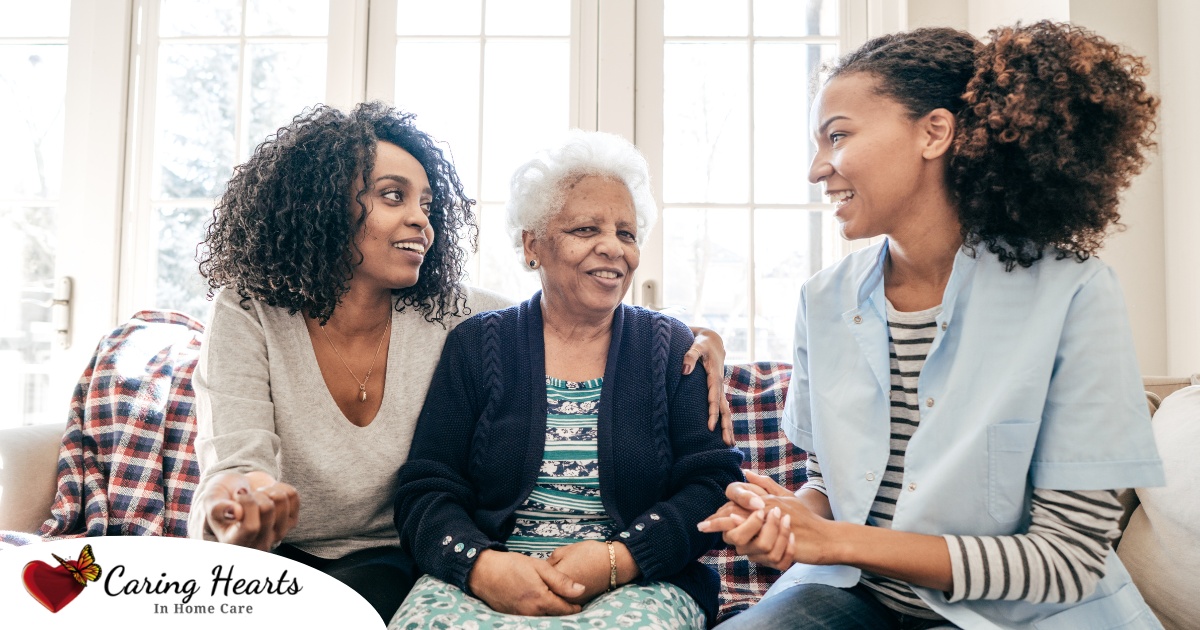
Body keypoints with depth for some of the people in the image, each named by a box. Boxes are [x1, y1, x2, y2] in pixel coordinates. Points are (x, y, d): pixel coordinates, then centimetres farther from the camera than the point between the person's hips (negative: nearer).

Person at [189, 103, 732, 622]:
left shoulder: (451, 317, -8)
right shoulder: (249, 314, -11)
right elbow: (234, 462, -20)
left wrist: (695, 345, -17)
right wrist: (236, 505, -46)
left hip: (385, 557, 0)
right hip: (271, 554, 0)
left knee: (371, 593, -32)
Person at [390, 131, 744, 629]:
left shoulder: (672, 349, 10)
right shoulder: (476, 345, 9)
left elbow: (714, 486, 1)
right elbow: (425, 490, 3)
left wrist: (618, 559, -15)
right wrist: (480, 564, -18)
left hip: (640, 585, 2)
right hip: (486, 584, -1)